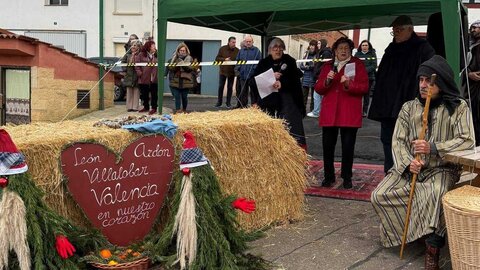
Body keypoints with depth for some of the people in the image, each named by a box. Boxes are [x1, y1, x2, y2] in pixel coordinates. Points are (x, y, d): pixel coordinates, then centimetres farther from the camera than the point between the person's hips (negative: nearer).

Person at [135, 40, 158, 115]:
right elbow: (137, 65, -1)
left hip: (154, 79, 1)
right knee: (144, 94, 10)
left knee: (154, 94, 2)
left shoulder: (156, 55, 8)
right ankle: (146, 107, 23)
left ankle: (154, 108, 10)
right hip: (144, 79, 0)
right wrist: (139, 73, -10)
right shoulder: (141, 55, 1)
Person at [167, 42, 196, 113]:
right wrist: (176, 65, -16)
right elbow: (170, 67, 0)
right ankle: (177, 110, 1)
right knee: (177, 96, -4)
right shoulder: (174, 58, 9)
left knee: (184, 96, 7)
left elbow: (191, 68, -7)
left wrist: (184, 64, -19)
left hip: (186, 81, -1)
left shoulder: (189, 58, 5)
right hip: (175, 81, 1)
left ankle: (184, 110, 27)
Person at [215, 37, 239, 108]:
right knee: (220, 87, 4)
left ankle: (228, 102, 16)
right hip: (223, 71, 0)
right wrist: (224, 59, -17)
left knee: (230, 87, 6)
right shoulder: (222, 49, -1)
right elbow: (217, 58, -2)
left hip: (232, 72, 0)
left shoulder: (237, 50, -1)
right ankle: (219, 102, 14)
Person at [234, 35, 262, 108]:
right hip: (243, 75, 4)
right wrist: (237, 69, 5)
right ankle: (243, 105, 18)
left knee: (253, 91, 0)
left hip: (252, 75, -4)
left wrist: (255, 69, -17)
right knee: (243, 91, 10)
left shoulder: (256, 50, 0)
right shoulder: (241, 51, 14)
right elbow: (237, 61, 18)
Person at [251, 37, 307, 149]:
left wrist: (282, 84, -19)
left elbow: (295, 80, 0)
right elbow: (254, 81, 1)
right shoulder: (263, 63, 9)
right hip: (267, 101, 2)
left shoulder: (289, 61, 4)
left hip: (286, 101, -2)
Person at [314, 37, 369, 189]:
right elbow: (318, 89, 9)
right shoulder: (327, 66, 14)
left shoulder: (358, 65, 5)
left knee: (348, 146, 1)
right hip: (329, 113, 3)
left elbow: (364, 87, -3)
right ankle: (329, 176, 17)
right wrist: (327, 81, -10)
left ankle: (347, 178, 14)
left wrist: (349, 84, -20)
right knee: (328, 146, 3)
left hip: (349, 113, -2)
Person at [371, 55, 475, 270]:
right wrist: (408, 163, -20)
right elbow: (398, 141, 0)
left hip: (441, 170, -3)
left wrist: (433, 148, -24)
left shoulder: (458, 107, 0)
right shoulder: (409, 107, 7)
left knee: (432, 194, -36)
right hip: (409, 169, 4)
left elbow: (466, 140, -11)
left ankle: (433, 249, -22)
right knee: (379, 196, -17)